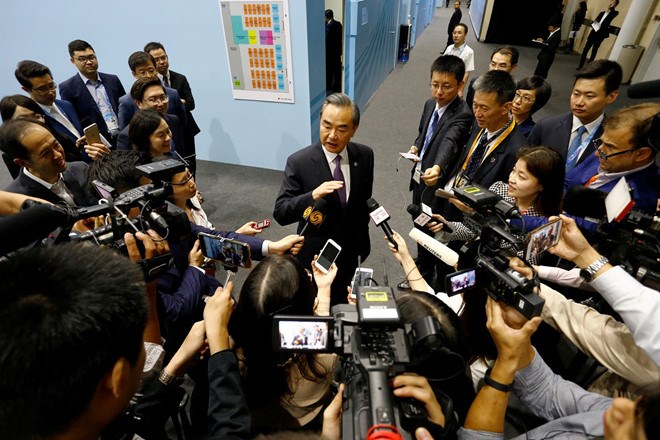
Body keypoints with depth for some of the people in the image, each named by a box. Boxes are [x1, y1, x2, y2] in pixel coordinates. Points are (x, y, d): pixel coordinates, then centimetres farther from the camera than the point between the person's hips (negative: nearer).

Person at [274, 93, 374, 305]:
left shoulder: (364, 155, -8)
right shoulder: (299, 162, -21)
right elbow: (280, 213, -21)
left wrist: (362, 237, 13)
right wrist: (313, 196, -39)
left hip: (350, 250, 4)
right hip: (315, 255, -3)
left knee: (342, 304, 24)